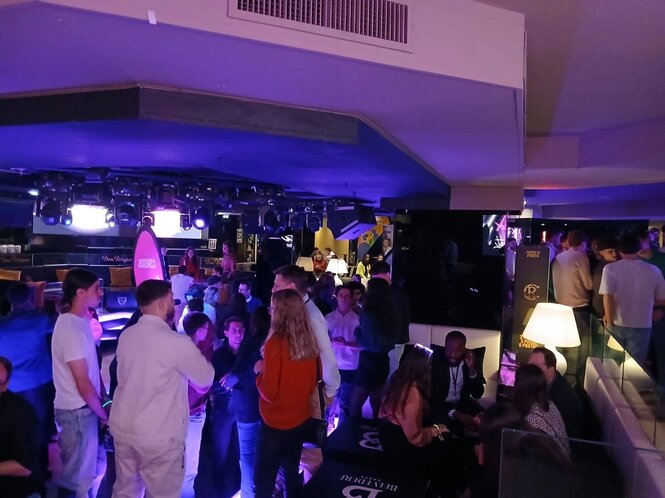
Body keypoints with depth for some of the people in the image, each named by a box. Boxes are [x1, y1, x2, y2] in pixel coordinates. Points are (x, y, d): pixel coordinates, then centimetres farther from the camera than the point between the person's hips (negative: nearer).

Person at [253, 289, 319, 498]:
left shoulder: (275, 343, -21)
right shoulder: (308, 341, -3)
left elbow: (269, 392, -18)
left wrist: (259, 370, -3)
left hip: (276, 424, -6)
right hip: (301, 420, 6)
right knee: (291, 474, 23)